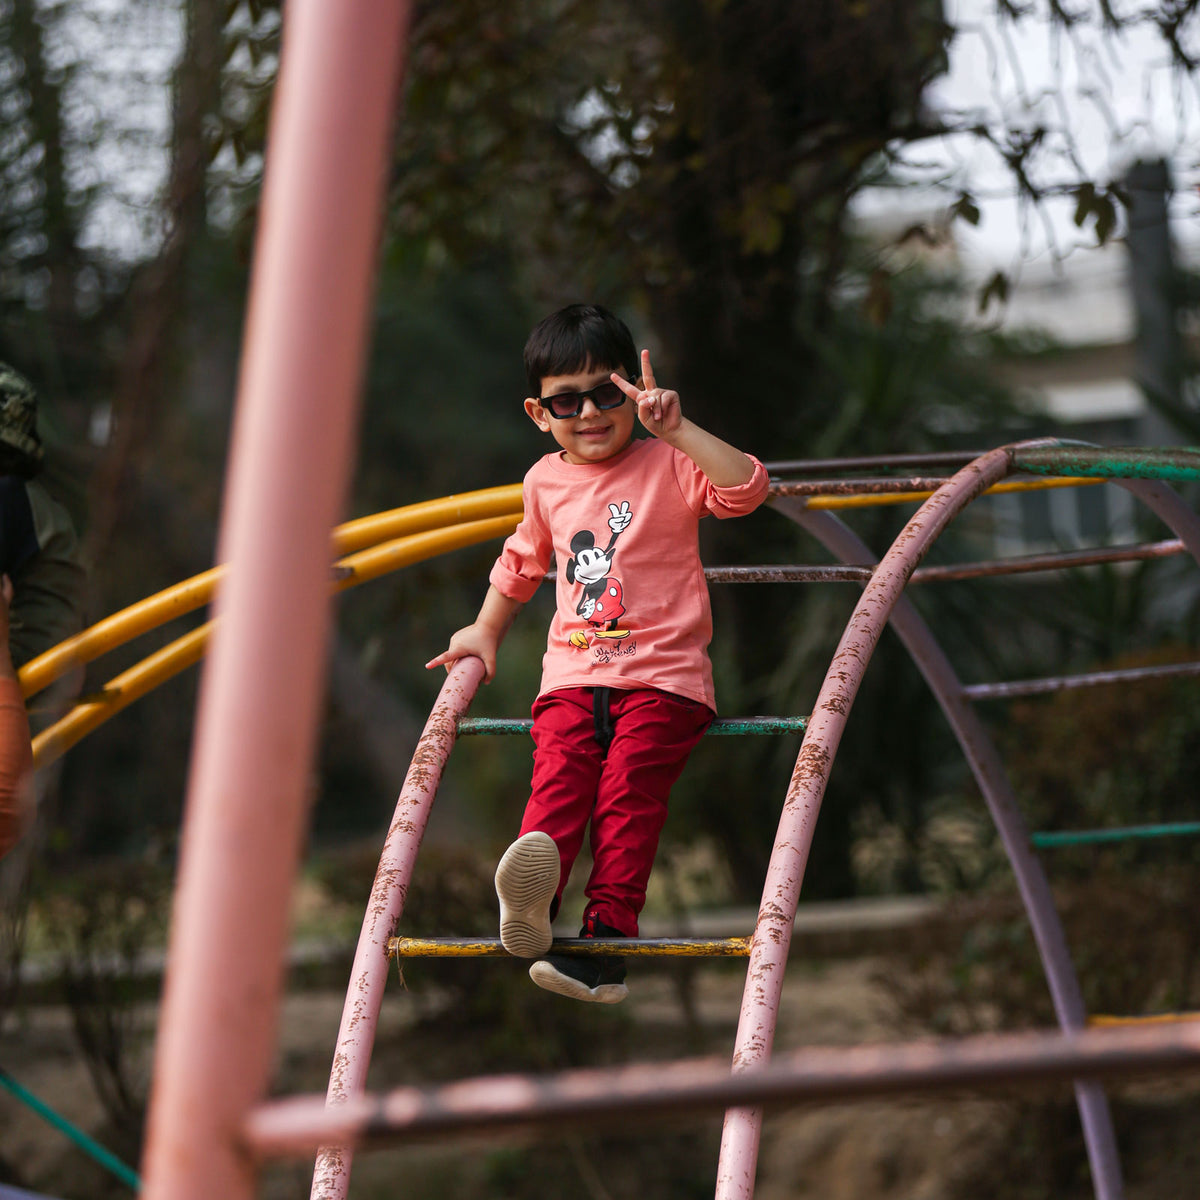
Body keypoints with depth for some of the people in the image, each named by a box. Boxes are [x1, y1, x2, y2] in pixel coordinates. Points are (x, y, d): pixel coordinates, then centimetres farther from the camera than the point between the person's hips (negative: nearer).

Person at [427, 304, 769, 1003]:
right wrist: (486, 632, 31)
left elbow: (746, 488, -18)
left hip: (663, 672, -3)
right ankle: (533, 895, -48)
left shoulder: (667, 466, 1)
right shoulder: (545, 482, 16)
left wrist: (676, 429, -23)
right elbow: (522, 562, 35)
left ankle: (607, 937, -30)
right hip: (574, 673, 3)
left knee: (629, 786, -22)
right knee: (561, 770, -23)